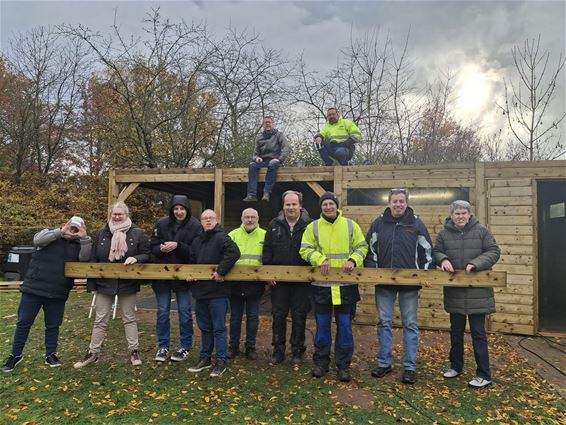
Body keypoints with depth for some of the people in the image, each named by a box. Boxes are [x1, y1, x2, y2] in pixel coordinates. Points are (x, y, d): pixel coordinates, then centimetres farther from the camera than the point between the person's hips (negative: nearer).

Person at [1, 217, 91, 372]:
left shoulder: (77, 245, 8)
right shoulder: (50, 234, 0)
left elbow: (85, 258, -9)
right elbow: (37, 239, -21)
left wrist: (84, 238, -17)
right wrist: (61, 232, -26)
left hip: (58, 294, 2)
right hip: (33, 289, -2)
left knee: (53, 325, 11)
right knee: (24, 322, 7)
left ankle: (50, 355, 25)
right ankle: (16, 355, 24)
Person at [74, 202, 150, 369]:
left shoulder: (137, 233, -4)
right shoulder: (101, 234, 2)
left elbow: (147, 255, -2)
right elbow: (93, 259, 4)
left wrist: (136, 258, -24)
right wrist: (91, 283, 1)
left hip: (128, 284, -2)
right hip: (104, 283, 2)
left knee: (129, 318, 10)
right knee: (100, 320, 10)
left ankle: (134, 351, 18)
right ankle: (93, 352, 21)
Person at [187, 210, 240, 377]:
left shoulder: (221, 237, -9)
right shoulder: (197, 241, 14)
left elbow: (234, 253, -25)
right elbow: (192, 261, 26)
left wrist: (221, 271, -23)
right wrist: (189, 274, 8)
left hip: (217, 291, -7)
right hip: (200, 290, 7)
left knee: (219, 328, 1)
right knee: (205, 327, 17)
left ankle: (221, 361, 12)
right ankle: (205, 358, 29)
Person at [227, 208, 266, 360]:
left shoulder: (264, 235, 3)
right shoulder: (233, 234, 5)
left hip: (255, 283, 0)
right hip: (236, 283, 1)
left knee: (253, 317, 9)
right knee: (235, 316, 12)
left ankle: (251, 347, 23)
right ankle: (233, 346, 26)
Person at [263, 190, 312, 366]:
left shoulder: (309, 225, -2)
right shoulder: (274, 225, 5)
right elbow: (267, 249, 5)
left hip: (301, 280, -2)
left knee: (299, 317, 8)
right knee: (278, 316, 10)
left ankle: (297, 352, 22)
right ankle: (278, 351, 24)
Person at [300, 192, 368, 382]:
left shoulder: (350, 225, 5)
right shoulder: (313, 227, 4)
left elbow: (362, 247, 6)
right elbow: (305, 249, 1)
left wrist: (353, 260, -13)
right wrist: (319, 258, -16)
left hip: (345, 284, 0)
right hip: (321, 284, 0)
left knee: (345, 326, 6)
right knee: (322, 325, 10)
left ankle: (343, 365, 20)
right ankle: (321, 362, 25)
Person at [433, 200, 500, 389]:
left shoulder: (481, 231, -4)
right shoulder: (444, 233, 3)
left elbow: (494, 252, -5)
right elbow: (436, 251, 9)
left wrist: (475, 264, -20)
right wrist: (443, 259, -14)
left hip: (477, 291, -3)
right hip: (454, 291, 3)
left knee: (478, 332, 1)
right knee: (456, 331, 16)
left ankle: (483, 374, 12)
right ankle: (456, 365, 32)